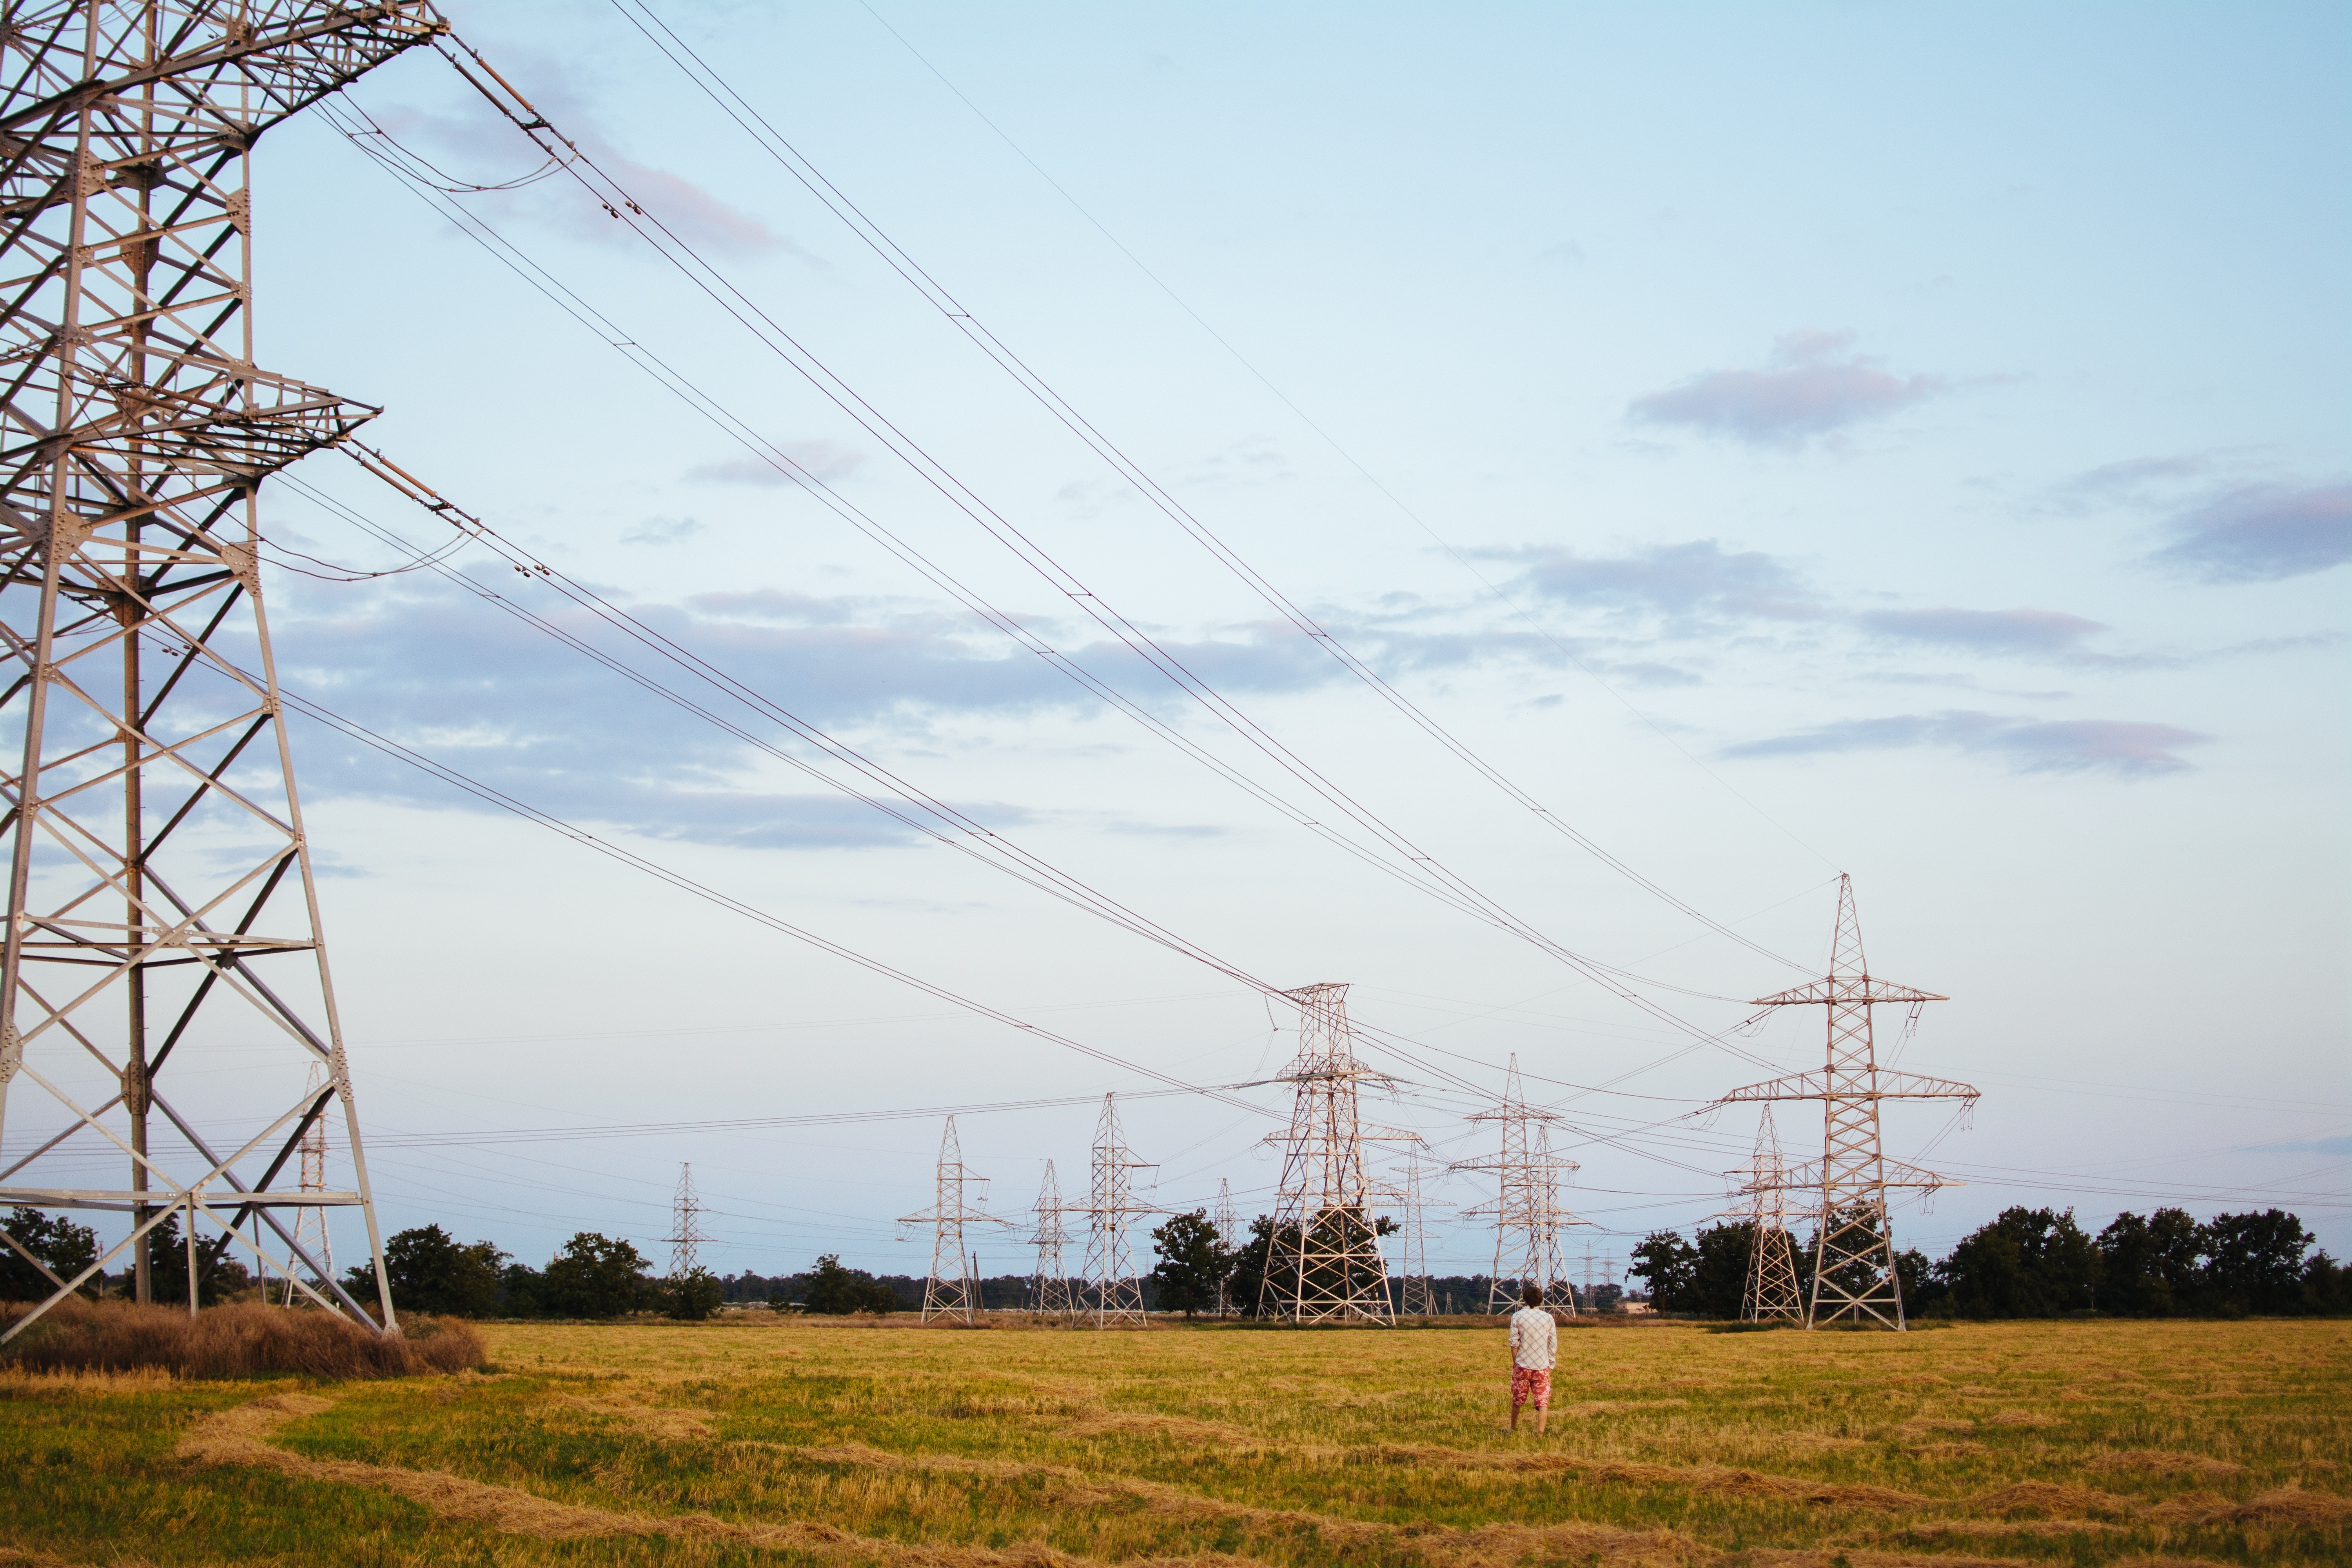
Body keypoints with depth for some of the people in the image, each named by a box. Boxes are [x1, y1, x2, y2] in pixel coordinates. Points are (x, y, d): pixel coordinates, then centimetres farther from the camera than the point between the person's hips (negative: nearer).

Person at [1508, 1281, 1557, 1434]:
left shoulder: (1517, 1317, -5)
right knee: (1543, 1402, -2)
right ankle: (1540, 1433, -16)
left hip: (1523, 1365, 0)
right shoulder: (1548, 1318, 0)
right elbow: (1553, 1345, 3)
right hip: (1543, 1367, 0)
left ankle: (1513, 1429, 33)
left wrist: (1515, 1361, 7)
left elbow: (1514, 1343, -5)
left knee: (1517, 1401, 17)